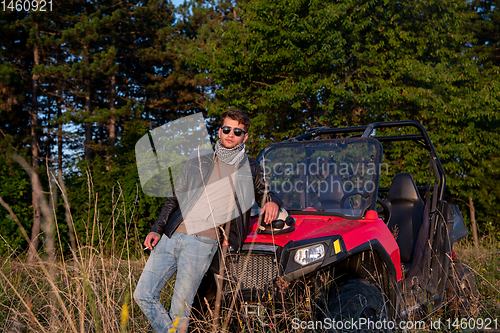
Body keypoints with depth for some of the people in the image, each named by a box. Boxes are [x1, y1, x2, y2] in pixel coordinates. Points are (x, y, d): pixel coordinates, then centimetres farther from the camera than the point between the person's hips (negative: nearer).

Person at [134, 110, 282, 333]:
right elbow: (174, 199, 19)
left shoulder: (251, 169, 13)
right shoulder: (196, 164, 18)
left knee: (180, 307, -5)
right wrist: (157, 229, 7)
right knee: (143, 294, -1)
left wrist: (272, 201, 3)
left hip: (202, 241, -4)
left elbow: (264, 193, 28)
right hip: (169, 237, 4)